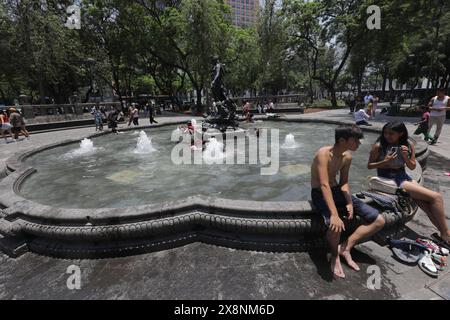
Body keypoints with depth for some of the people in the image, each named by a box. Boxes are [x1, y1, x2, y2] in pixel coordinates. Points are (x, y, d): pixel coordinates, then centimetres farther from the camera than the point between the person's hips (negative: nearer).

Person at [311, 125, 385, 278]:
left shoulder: (347, 156, 2)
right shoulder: (324, 153, -23)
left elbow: (343, 183, 7)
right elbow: (324, 185, -31)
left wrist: (350, 203, -10)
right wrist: (334, 214, -39)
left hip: (337, 191, 8)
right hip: (320, 194, -8)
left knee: (379, 221, 1)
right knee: (336, 225, -37)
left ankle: (345, 248, 7)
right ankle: (335, 255, -2)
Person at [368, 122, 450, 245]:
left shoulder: (409, 146, 3)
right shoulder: (379, 146, -11)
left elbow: (412, 167, 8)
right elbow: (369, 165, -5)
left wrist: (405, 157, -11)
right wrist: (385, 162, -21)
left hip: (403, 176, 5)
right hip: (388, 178, -5)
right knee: (436, 197, -14)